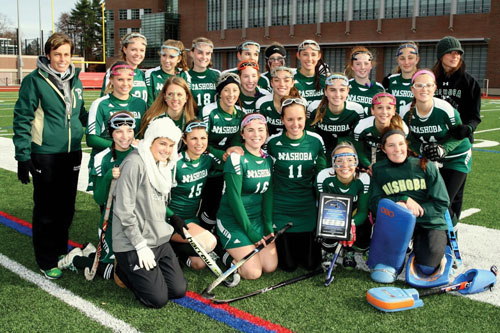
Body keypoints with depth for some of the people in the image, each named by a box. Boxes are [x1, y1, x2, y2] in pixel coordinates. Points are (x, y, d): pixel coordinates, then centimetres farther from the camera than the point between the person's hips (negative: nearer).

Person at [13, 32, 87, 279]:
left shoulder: (75, 81, 9)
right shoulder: (34, 81, -9)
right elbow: (22, 120, -8)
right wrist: (23, 156, -11)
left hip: (72, 154, 5)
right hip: (45, 156, -5)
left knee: (66, 208, 14)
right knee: (46, 211, 4)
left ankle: (61, 251, 32)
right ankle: (47, 261, 17)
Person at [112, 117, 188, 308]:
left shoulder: (165, 166, 10)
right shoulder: (135, 163, -18)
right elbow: (124, 210, -19)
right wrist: (140, 246, -18)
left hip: (161, 241, 9)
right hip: (132, 245, -8)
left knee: (179, 290, 7)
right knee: (158, 299, -6)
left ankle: (131, 271, 23)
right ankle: (122, 270, 16)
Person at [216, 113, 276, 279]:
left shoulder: (267, 159, 4)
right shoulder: (236, 159, -17)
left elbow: (268, 194, 5)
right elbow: (234, 198, -19)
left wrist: (268, 225, -4)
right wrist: (250, 231, -18)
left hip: (258, 218, 7)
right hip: (233, 220, -6)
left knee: (270, 266, 1)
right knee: (253, 272, -12)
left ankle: (236, 250, 24)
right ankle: (227, 254, 15)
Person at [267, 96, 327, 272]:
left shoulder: (316, 141, -3)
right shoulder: (273, 142, -7)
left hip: (308, 209, 1)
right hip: (281, 209, -1)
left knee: (310, 263, 6)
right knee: (287, 265, 3)